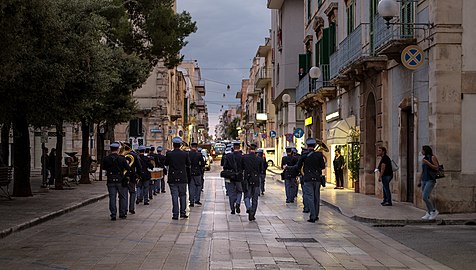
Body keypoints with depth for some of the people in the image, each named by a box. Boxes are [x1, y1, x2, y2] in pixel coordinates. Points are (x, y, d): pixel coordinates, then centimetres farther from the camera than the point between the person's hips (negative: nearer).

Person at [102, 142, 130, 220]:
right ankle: (122, 213, 17)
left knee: (112, 198, 6)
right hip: (121, 181, -2)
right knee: (123, 197, 13)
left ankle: (113, 214, 2)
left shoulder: (106, 159, -4)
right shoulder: (122, 159, -11)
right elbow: (128, 168, -8)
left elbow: (104, 168, 9)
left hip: (110, 181, 2)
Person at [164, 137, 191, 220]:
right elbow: (188, 165, 5)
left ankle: (175, 214, 2)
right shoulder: (185, 154, -4)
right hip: (182, 178, 1)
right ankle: (183, 213, 12)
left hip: (172, 178, -1)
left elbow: (166, 164, 6)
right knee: (183, 195, 12)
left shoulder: (169, 154, -8)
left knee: (175, 196, 2)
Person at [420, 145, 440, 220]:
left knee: (425, 197, -16)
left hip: (430, 180, -7)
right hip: (424, 180, 7)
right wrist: (421, 180, 22)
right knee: (425, 197, 5)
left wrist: (428, 163, -17)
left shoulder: (433, 157, -5)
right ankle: (429, 213, 13)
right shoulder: (424, 159, 15)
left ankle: (434, 211, -2)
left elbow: (436, 168, -10)